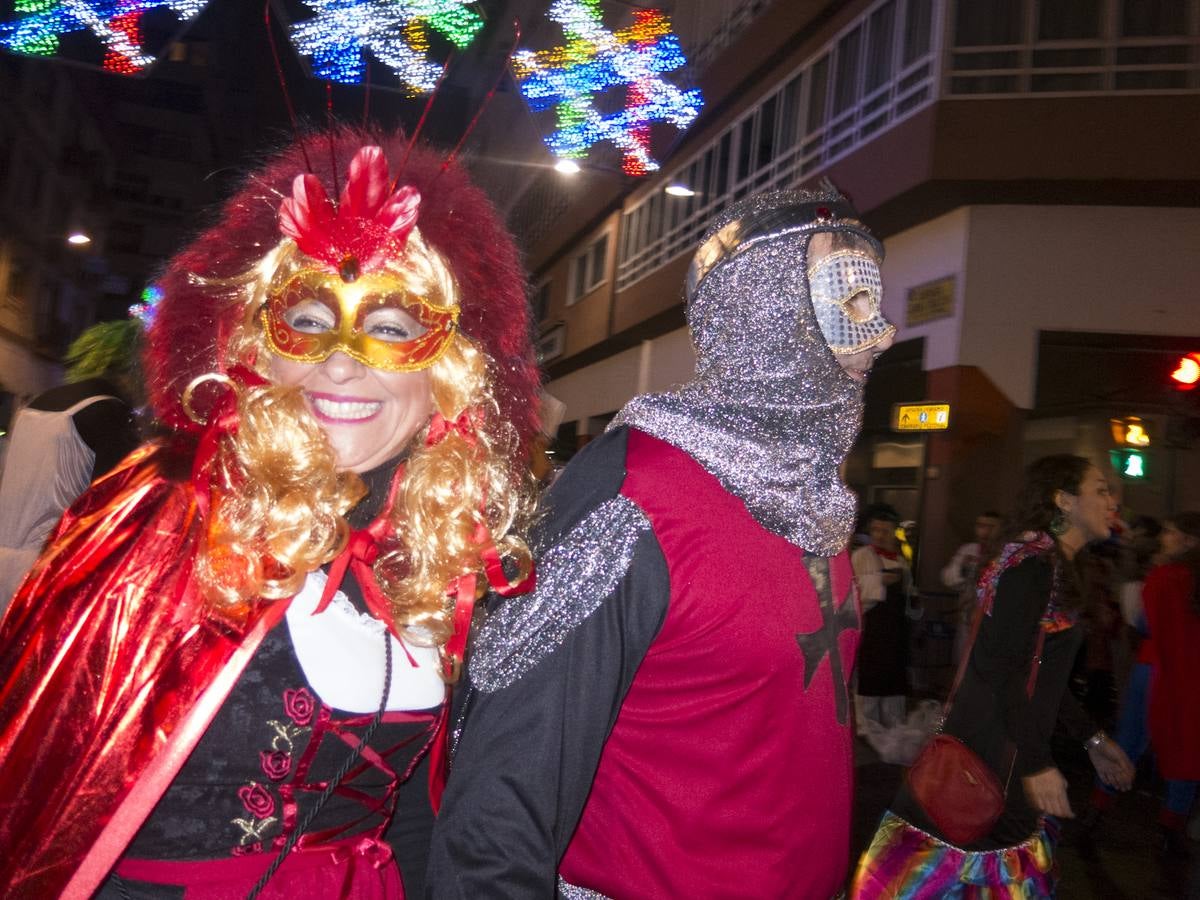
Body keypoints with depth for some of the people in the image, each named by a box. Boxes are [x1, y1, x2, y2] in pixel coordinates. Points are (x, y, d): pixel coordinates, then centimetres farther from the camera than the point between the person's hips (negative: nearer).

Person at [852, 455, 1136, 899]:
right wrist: (1036, 762, -23)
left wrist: (1090, 737, 21)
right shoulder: (1033, 563, -16)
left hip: (1015, 746, 10)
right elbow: (1003, 670, -22)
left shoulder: (1054, 567, 14)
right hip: (994, 749, -10)